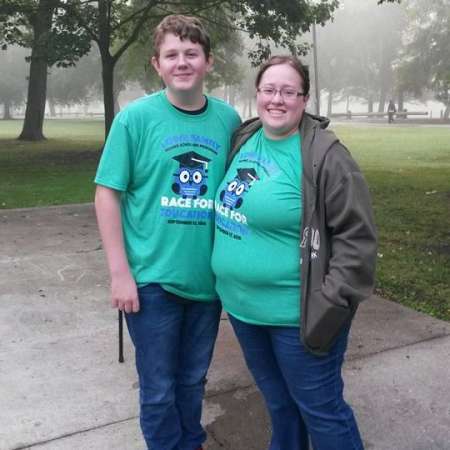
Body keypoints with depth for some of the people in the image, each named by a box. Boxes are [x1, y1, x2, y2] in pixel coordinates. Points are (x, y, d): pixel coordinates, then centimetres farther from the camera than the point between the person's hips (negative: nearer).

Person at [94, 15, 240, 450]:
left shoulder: (227, 118, -1)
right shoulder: (135, 117, -9)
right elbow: (108, 194, -7)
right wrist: (120, 273, -11)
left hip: (209, 277, 3)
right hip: (152, 278, -3)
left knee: (193, 380, 21)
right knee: (159, 388, 12)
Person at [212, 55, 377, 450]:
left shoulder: (325, 155, -16)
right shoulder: (243, 140, 5)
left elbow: (357, 236, -16)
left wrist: (332, 304, -18)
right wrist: (226, 281, 15)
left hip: (297, 313, -6)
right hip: (243, 306, 7)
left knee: (320, 409, 9)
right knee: (278, 403, 24)